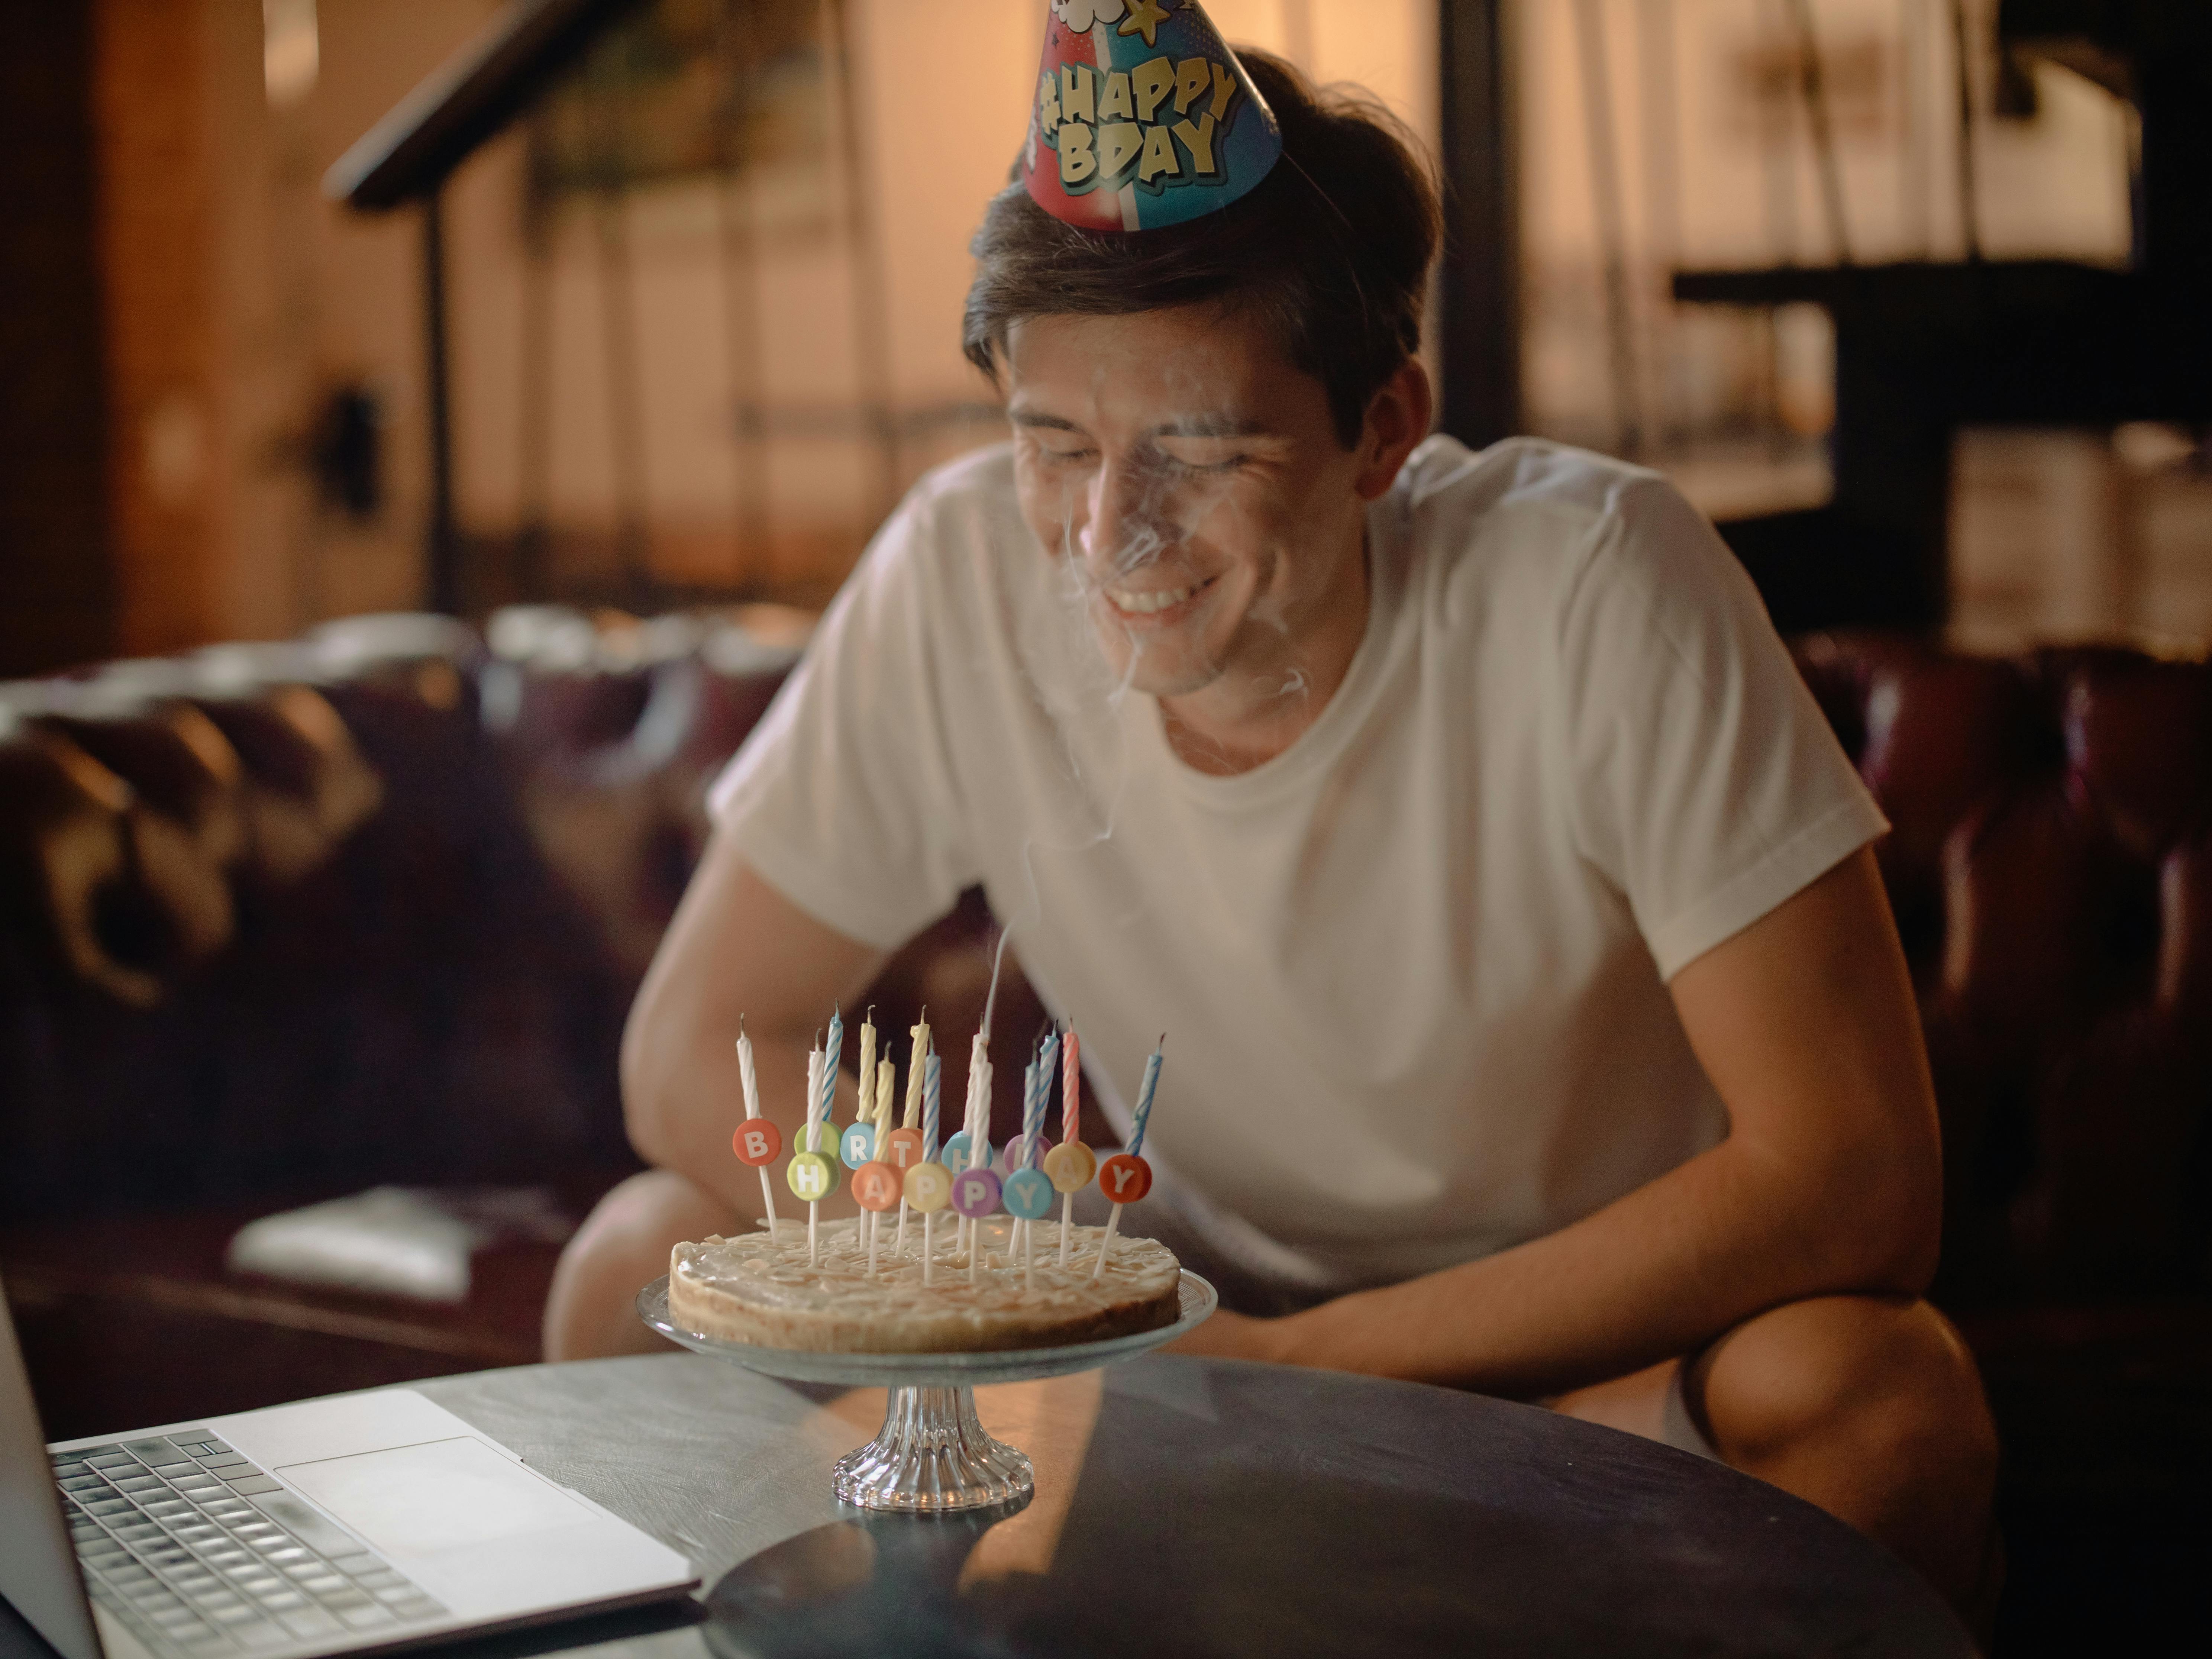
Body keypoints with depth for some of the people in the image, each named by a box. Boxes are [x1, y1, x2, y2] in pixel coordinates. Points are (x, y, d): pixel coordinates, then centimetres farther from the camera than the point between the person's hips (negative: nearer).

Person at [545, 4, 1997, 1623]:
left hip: (1607, 1364, -2)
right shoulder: (963, 577, -15)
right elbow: (698, 1048, -6)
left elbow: (1854, 1182, -24)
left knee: (1876, 1395, -34)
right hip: (1205, 1325, 3)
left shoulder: (1594, 583, -24)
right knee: (653, 1265, -14)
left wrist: (1309, 1360, -26)